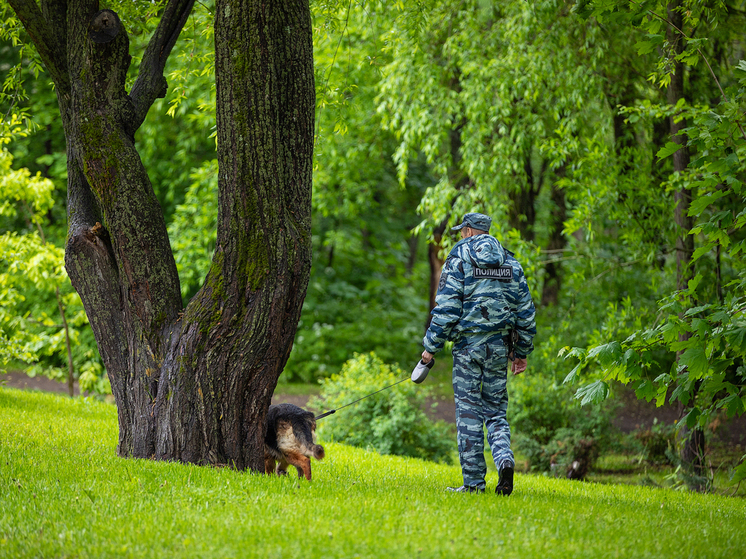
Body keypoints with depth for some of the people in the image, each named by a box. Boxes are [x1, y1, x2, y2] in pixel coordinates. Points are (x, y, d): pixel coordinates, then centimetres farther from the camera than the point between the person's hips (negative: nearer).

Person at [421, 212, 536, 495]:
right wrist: (522, 352, 19)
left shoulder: (459, 259, -3)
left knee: (469, 411, 0)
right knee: (496, 411, 12)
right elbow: (525, 311, 12)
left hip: (468, 344, -4)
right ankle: (504, 459, -14)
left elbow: (446, 309, -10)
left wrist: (431, 346, -3)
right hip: (499, 345, 4)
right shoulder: (510, 263, 12)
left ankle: (474, 481, 0)